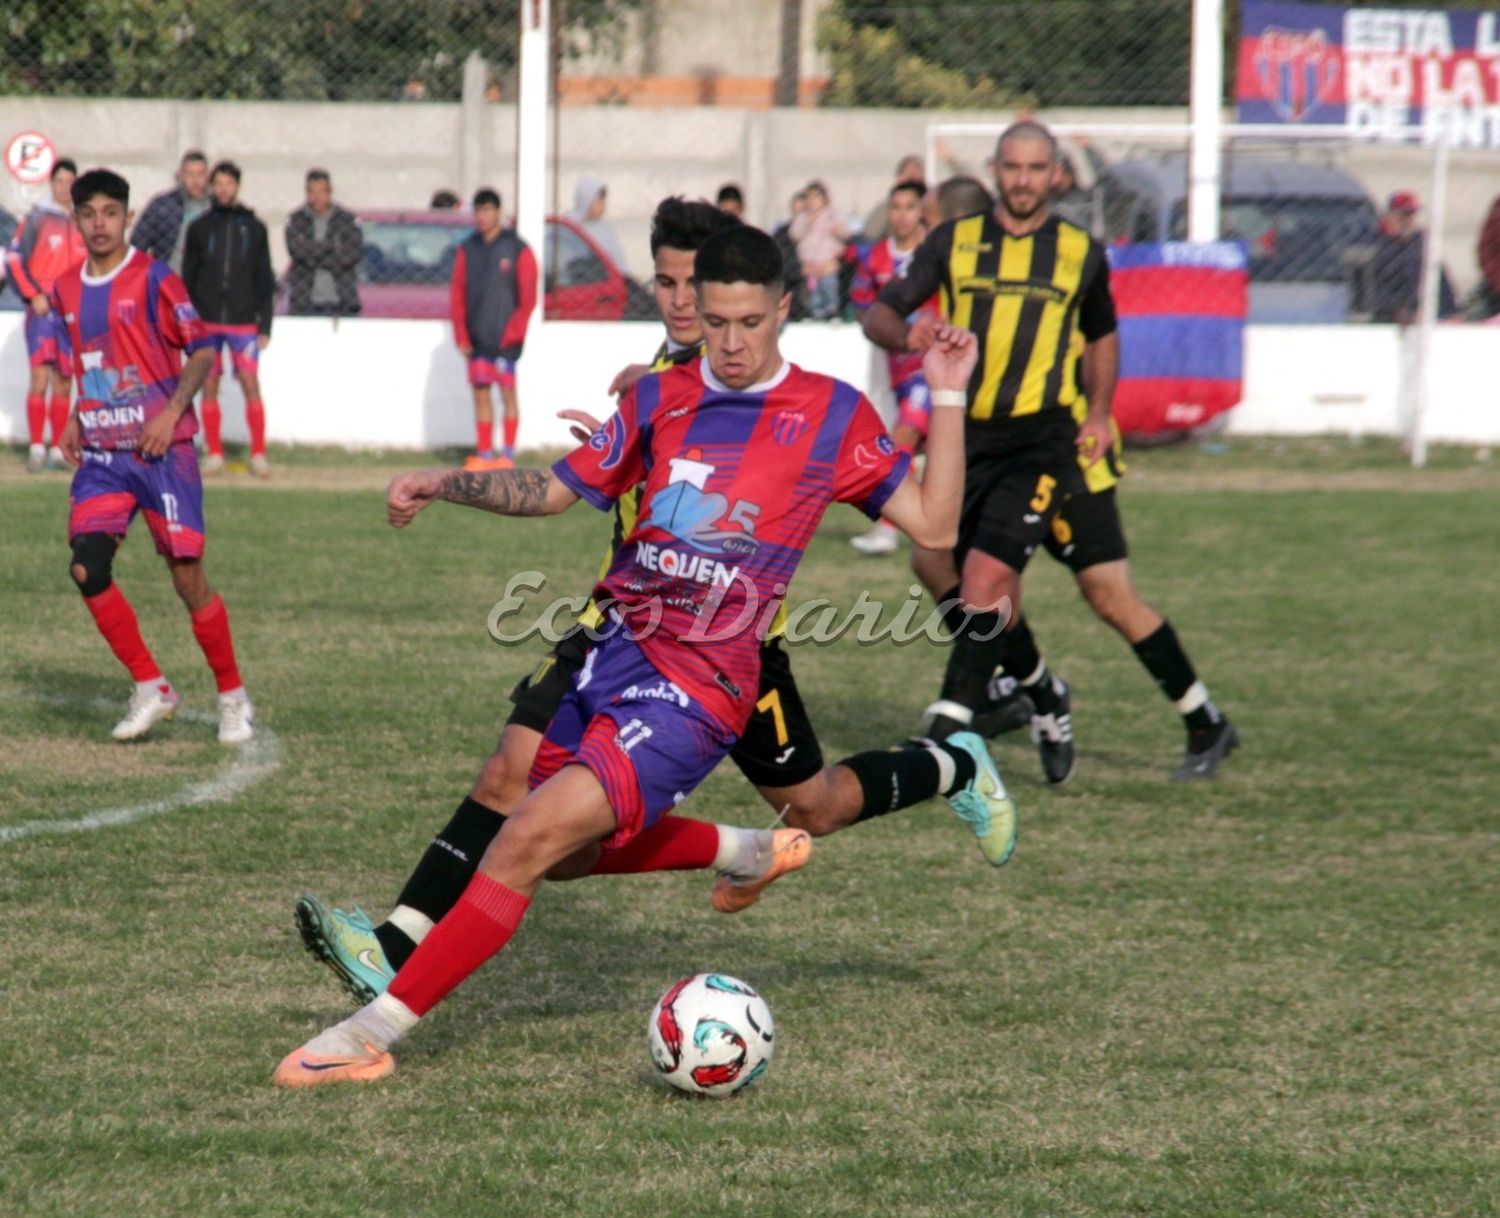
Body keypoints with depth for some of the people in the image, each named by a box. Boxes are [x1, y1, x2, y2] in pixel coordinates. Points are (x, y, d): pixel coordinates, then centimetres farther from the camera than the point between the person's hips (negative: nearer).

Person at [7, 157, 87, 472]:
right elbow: (13, 259, -4)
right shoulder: (37, 219, -1)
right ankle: (36, 448, -9)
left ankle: (58, 449, 9)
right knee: (40, 377, -10)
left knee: (63, 381, 5)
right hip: (43, 311, -4)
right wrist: (32, 295, -11)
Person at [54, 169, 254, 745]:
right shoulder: (66, 291, 10)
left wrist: (171, 412, -15)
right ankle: (150, 688, 3)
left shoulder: (153, 278, -6)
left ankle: (233, 697, 11)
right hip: (101, 455, 5)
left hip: (161, 449, -5)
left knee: (187, 575, -5)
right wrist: (76, 421, 12)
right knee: (87, 567, -11)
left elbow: (202, 352, -5)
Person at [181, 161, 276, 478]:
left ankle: (258, 454, -3)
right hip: (206, 323, 1)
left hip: (243, 322, -1)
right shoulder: (199, 228, 7)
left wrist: (265, 324, 1)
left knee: (251, 385, -8)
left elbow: (265, 281, 8)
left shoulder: (254, 228, 7)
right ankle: (214, 454, 8)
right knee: (209, 387, 1)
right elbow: (188, 279, 9)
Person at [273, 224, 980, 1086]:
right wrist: (445, 484, 9)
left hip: (696, 685, -7)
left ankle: (374, 1034, -17)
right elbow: (560, 489, 22)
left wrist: (948, 399, -8)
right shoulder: (660, 400, 12)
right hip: (608, 651, 7)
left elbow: (934, 525, -2)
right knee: (568, 849, 18)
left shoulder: (832, 415, 0)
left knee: (535, 839, -19)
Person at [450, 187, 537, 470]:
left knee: (507, 391, -3)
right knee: (480, 392, 5)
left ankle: (508, 454, 0)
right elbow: (457, 294, 9)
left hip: (505, 338, -4)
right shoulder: (467, 249, 10)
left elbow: (527, 297, -5)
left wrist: (513, 332, -12)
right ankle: (484, 454, 10)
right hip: (477, 339, 4)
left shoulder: (517, 250, -2)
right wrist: (461, 335, 1)